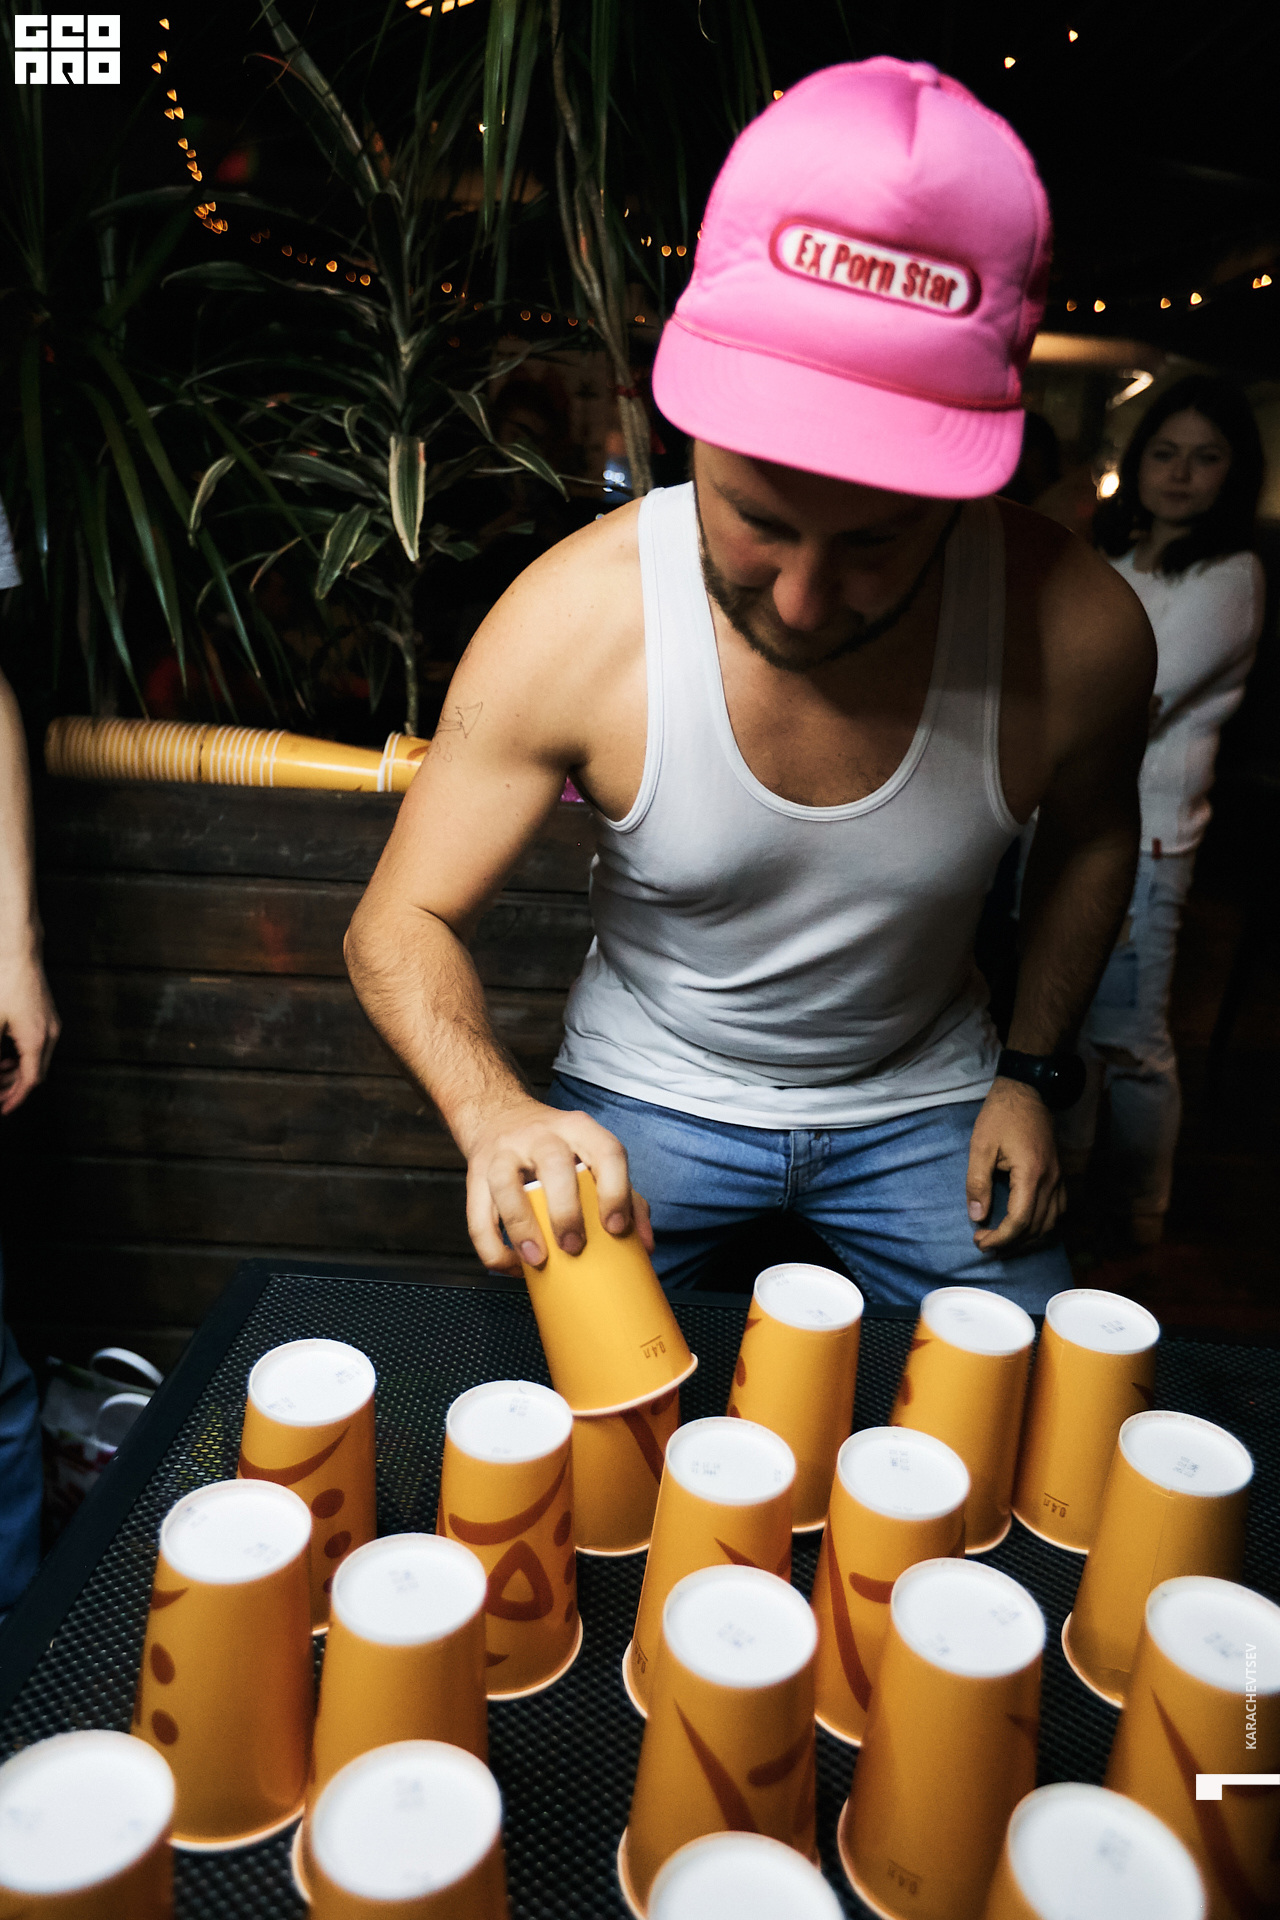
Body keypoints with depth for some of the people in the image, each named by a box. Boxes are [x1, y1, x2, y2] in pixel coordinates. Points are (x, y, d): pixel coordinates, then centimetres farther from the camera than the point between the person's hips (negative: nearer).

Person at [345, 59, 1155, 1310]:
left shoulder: (1080, 632, -23)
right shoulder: (570, 620, -27)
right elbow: (402, 922, -20)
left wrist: (1034, 1069, 3)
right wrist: (497, 1115, -39)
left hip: (923, 1099, 2)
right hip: (646, 1094, -1)